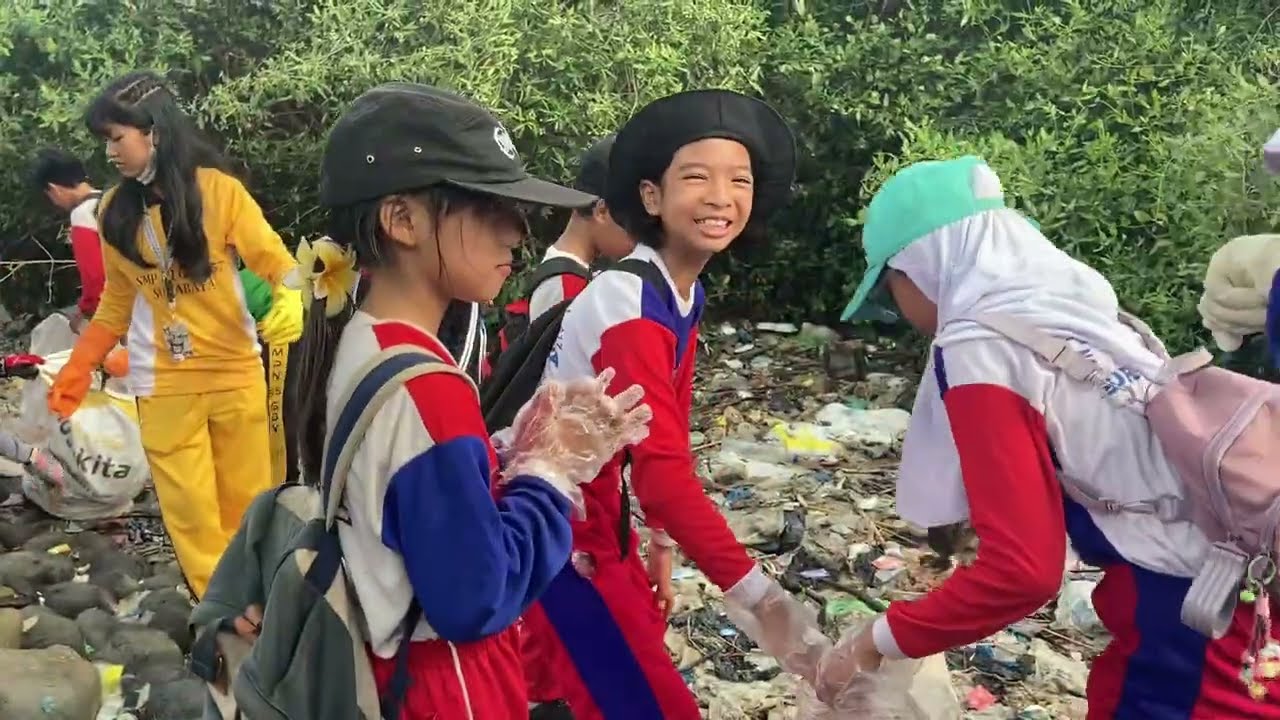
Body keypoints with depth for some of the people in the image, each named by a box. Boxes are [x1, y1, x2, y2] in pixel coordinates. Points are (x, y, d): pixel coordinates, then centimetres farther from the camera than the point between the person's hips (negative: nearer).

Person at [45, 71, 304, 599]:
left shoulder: (217, 189, -6)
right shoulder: (115, 210, 5)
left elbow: (272, 259, -11)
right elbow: (117, 301, 13)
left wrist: (289, 299, -32)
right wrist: (79, 366, 9)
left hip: (236, 371, -2)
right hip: (162, 385, 2)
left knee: (247, 501, 6)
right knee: (191, 514, 2)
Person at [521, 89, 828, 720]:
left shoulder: (684, 296, 1)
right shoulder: (632, 306, -27)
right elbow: (662, 467, -36)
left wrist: (659, 545, 14)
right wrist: (757, 595, -39)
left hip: (595, 518, 9)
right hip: (552, 528, -9)